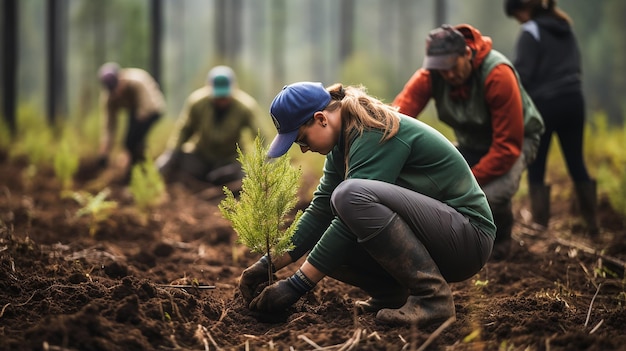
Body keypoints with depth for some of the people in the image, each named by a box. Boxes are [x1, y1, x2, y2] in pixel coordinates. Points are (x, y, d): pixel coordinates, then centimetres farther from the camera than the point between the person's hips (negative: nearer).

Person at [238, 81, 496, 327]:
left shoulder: (375, 134, -21)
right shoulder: (345, 139, 5)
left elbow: (352, 212, -26)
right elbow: (321, 209, 6)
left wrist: (295, 286, -24)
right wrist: (270, 263, -3)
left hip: (468, 237, -9)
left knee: (351, 194, -31)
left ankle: (432, 296, -22)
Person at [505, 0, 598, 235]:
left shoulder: (531, 32, -10)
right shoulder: (566, 28, 12)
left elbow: (522, 74, -14)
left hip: (544, 103, -7)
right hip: (573, 100, 7)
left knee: (536, 167, 2)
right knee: (576, 162, 13)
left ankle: (540, 225, 1)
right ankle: (592, 221, 16)